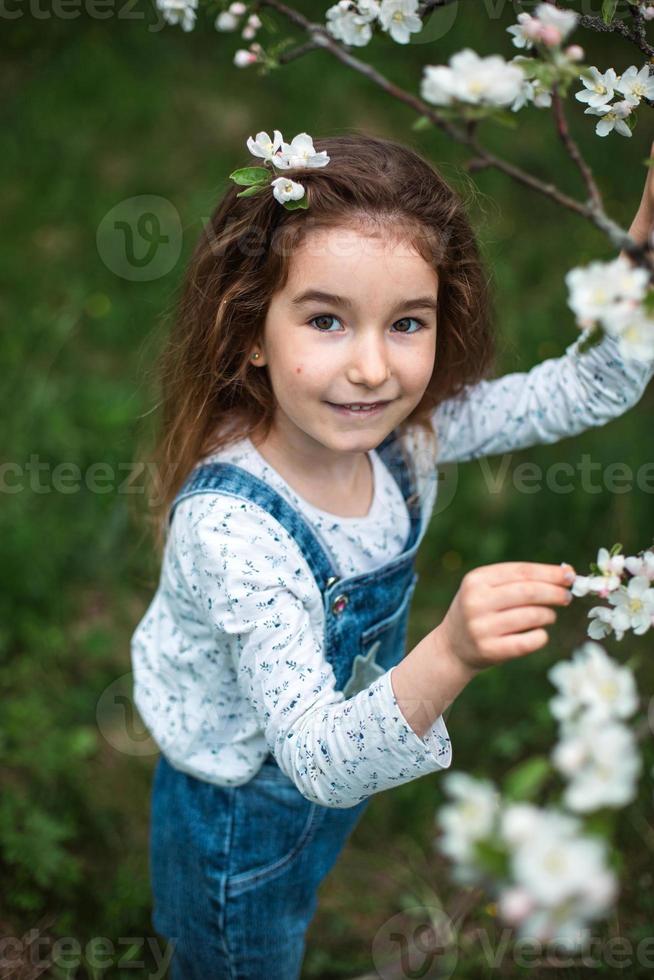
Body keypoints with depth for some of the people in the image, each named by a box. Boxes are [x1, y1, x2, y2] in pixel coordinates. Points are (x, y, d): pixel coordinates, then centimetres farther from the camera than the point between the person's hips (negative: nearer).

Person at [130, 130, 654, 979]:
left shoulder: (404, 430, -19)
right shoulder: (231, 525, -38)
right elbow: (318, 762, -39)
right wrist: (450, 657, -57)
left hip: (345, 770, 6)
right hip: (241, 813, -6)